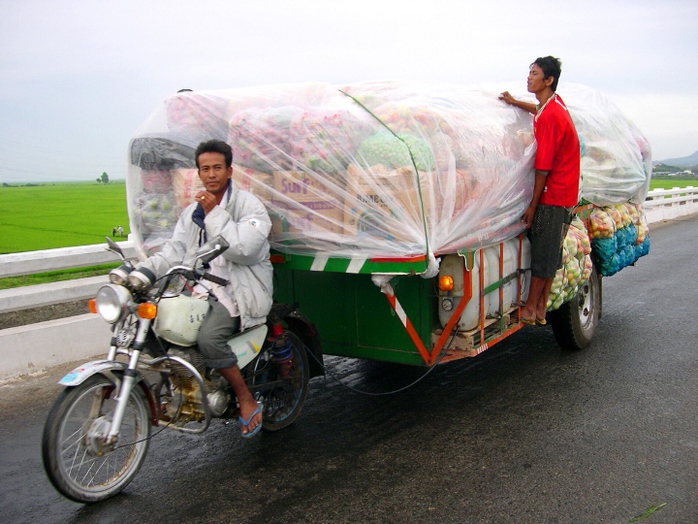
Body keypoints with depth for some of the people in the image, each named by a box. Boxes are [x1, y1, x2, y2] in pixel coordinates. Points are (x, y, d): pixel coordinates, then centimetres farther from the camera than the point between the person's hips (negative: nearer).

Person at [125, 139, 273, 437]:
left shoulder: (249, 205, -4)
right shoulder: (191, 212, 18)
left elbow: (244, 250, -19)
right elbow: (173, 252, 8)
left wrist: (214, 214, -16)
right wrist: (141, 273, -9)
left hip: (240, 292, -7)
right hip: (200, 289, 7)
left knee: (208, 337, -31)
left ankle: (246, 399, -10)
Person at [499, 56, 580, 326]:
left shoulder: (549, 117, -19)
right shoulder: (557, 103, 9)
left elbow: (543, 167, -19)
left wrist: (533, 205, -14)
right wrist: (516, 103, 24)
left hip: (552, 197, -9)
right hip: (564, 195, 9)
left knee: (541, 254, -2)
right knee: (549, 254, 12)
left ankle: (530, 309, 7)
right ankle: (541, 309, 20)